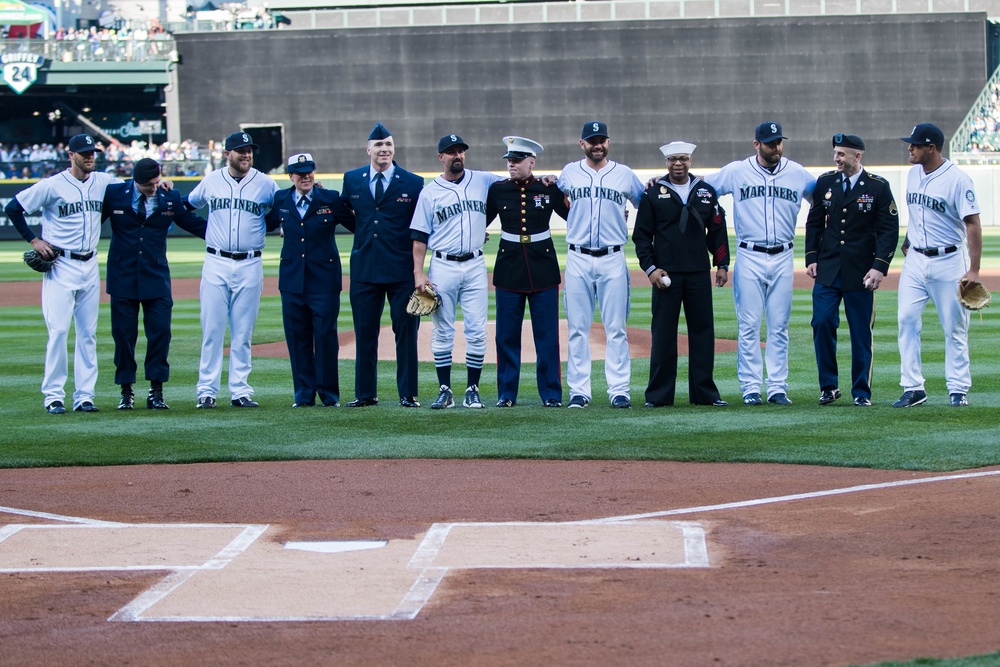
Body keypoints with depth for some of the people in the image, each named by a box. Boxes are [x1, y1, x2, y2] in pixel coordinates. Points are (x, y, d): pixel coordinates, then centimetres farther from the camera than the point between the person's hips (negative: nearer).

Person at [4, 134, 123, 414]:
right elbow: (13, 207, -4)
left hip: (90, 266, 5)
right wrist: (33, 240, -6)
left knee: (88, 333, 5)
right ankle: (53, 395, -4)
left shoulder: (104, 182, 6)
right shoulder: (52, 186, -8)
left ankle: (84, 395, 9)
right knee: (58, 330, -9)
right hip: (60, 266, -5)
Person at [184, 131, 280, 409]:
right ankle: (207, 390, 1)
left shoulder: (266, 184, 3)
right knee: (212, 329, -2)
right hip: (216, 263, 0)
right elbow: (188, 205, 23)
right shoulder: (211, 181, 6)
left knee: (243, 333, 3)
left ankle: (240, 390, 7)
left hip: (250, 265, 0)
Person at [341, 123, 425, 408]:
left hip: (402, 269, -2)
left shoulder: (413, 183, 0)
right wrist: (364, 233, 9)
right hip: (364, 268, 2)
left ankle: (408, 394, 7)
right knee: (364, 333, 5)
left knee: (406, 332, 0)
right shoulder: (352, 179, 7)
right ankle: (365, 394, 12)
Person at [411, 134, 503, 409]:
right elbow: (419, 236, 2)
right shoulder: (430, 192, 4)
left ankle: (472, 390, 7)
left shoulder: (483, 181, 8)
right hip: (443, 266, -1)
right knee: (442, 331, 1)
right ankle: (445, 391, 6)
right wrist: (418, 273, -7)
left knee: (477, 331, -1)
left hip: (475, 265, 1)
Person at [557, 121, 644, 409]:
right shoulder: (569, 172, 8)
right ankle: (579, 390, 4)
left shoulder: (624, 174, 6)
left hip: (613, 259, -1)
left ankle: (619, 390, 1)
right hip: (578, 259, 1)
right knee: (577, 328, 0)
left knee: (616, 328, -1)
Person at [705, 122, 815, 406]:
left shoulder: (797, 174, 6)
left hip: (783, 258, 2)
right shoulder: (736, 172, 1)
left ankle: (777, 387, 8)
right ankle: (751, 387, 2)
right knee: (748, 325, -2)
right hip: (749, 257, -2)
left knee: (779, 327, 4)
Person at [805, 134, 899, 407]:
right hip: (827, 270, 3)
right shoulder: (825, 182, 7)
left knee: (861, 332, 1)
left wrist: (879, 267, -13)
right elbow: (814, 222, 14)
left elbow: (889, 230, -3)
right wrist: (812, 257, 3)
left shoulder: (878, 187, -3)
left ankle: (861, 392, 11)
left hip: (860, 272, -3)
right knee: (822, 323, -7)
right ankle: (828, 386, 5)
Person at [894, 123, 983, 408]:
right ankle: (913, 388, 0)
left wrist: (974, 270, -22)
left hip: (949, 261, -6)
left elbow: (973, 224, -17)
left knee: (955, 327, 2)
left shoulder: (957, 179, -15)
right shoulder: (914, 174, 6)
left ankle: (958, 389, 13)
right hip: (915, 260, 6)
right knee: (907, 319, -4)